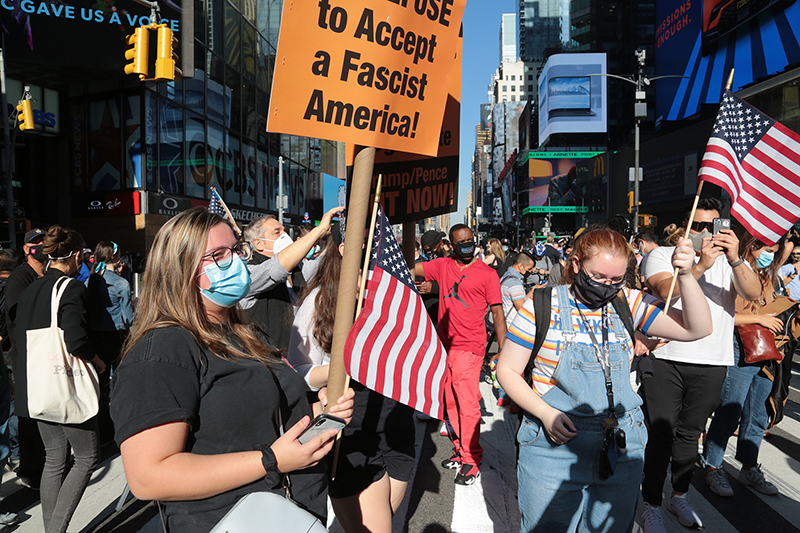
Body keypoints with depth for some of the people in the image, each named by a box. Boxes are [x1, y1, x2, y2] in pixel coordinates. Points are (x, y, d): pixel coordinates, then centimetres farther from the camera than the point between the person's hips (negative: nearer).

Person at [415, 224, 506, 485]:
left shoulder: (487, 273, -3)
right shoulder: (443, 266, 8)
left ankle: (471, 459, 8)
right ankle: (460, 449, 29)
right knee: (451, 402, 13)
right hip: (444, 345, 5)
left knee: (467, 404, -5)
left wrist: (503, 350, -7)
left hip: (469, 348, -5)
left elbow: (497, 312, -3)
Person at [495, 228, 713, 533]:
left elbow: (698, 329, -4)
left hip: (621, 448, 3)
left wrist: (685, 276, -18)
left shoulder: (628, 304, 0)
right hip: (554, 444, -3)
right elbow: (507, 369, -5)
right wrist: (545, 413, -18)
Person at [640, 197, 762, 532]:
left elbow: (753, 294, -9)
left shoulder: (729, 260, 9)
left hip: (712, 364, 3)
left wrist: (735, 260, -25)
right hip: (665, 358, -3)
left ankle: (679, 496, 33)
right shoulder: (662, 255, 1)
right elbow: (664, 290, -17)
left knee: (689, 434, 16)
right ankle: (651, 506, 13)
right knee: (660, 435, 0)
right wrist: (700, 266, -28)